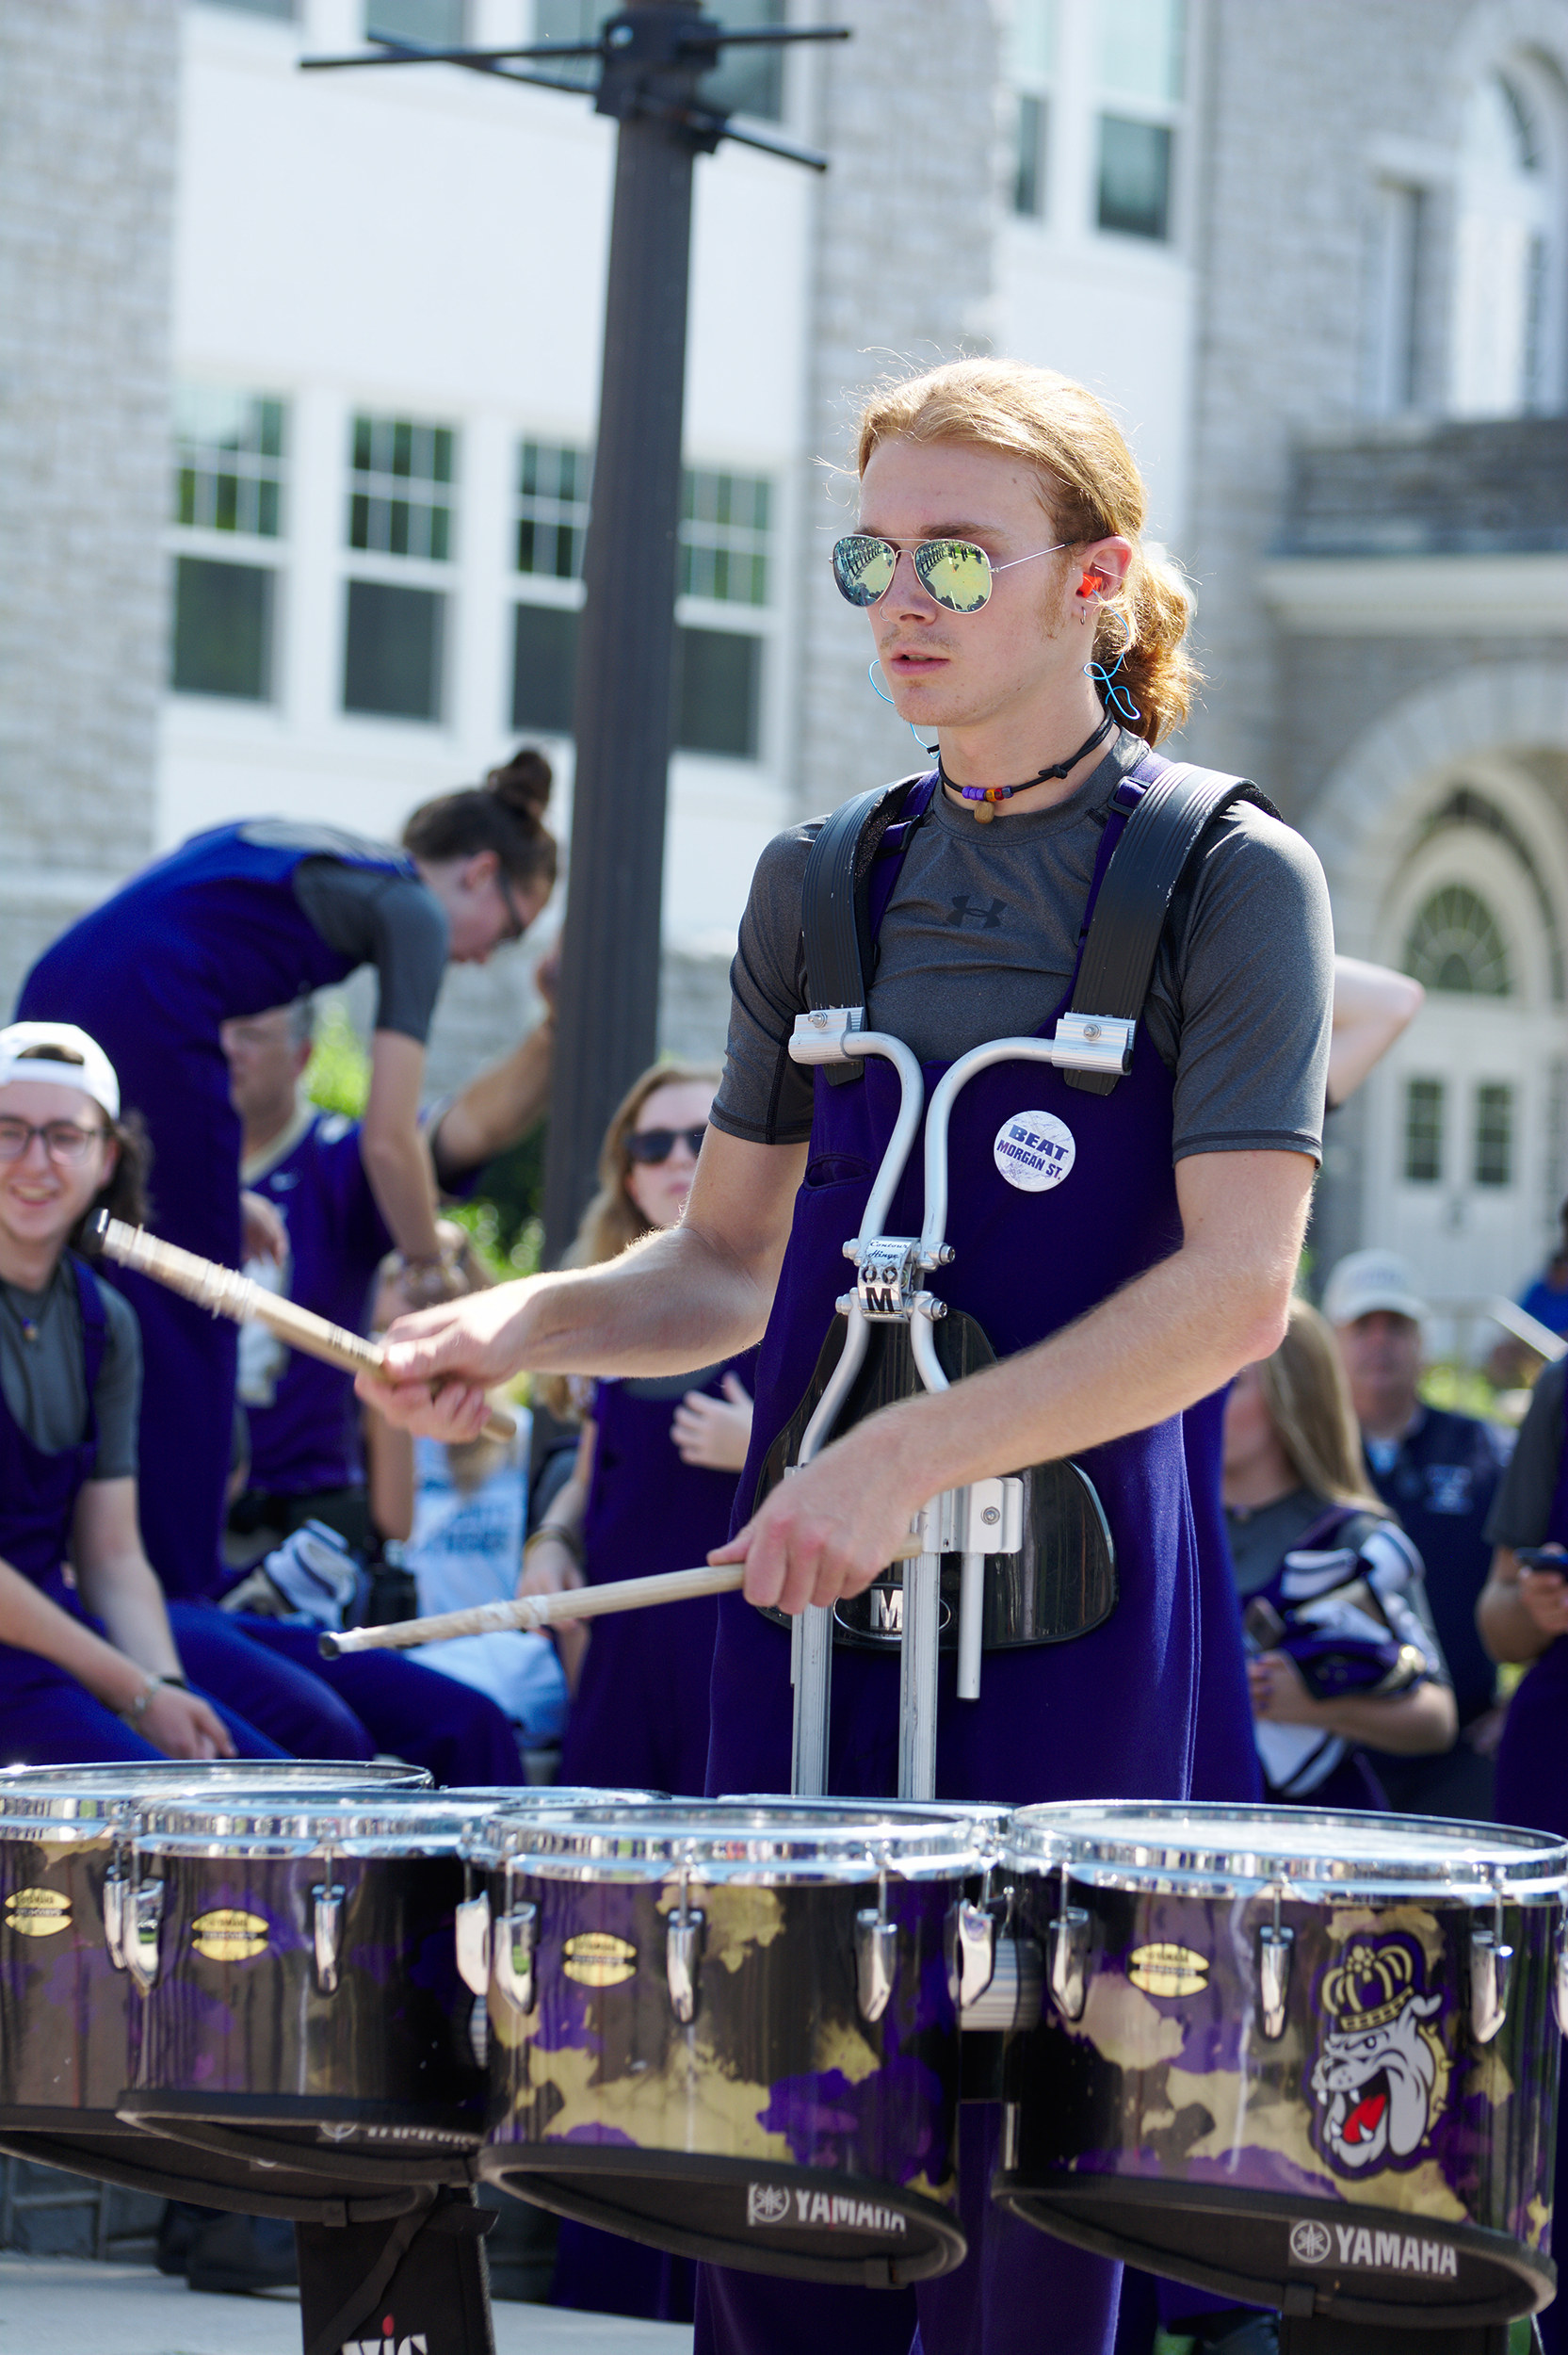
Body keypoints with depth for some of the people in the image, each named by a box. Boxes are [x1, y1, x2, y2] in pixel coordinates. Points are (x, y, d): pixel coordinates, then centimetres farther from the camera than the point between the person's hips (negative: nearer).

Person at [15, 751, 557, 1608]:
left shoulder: (310, 851, 28)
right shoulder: (412, 909, 5)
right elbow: (389, 1139, 0)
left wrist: (215, 1185, 25)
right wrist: (434, 1278, 14)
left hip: (50, 992, 8)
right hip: (145, 1022, -8)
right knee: (186, 1331, 2)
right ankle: (174, 1594, 5)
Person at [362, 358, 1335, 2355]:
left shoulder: (1228, 880, -3)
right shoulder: (821, 887, 12)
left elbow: (1235, 1291, -12)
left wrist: (910, 1459, -21)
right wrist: (526, 1323, -2)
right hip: (807, 1586, 5)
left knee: (1015, 2187, -2)